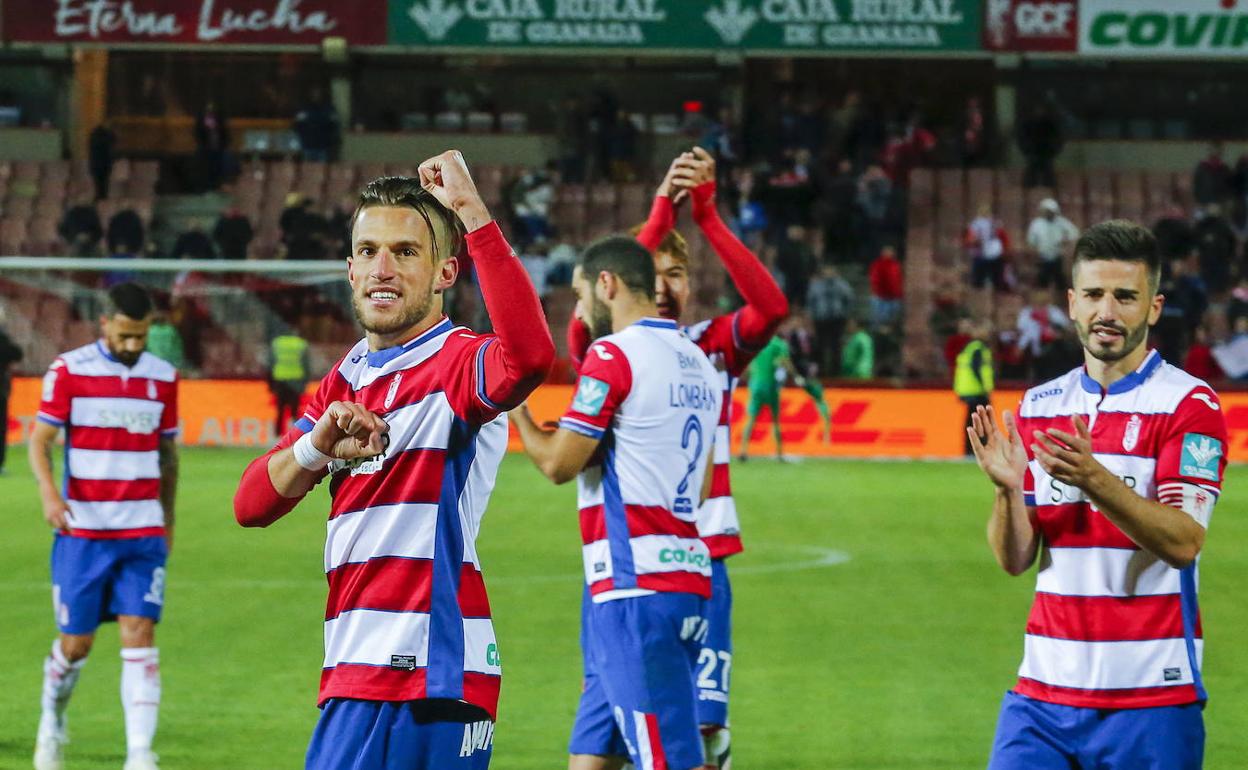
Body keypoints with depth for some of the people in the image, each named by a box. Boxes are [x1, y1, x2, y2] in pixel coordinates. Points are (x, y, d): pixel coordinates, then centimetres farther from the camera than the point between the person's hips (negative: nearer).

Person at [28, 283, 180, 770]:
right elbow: (39, 440, -4)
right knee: (77, 642, 2)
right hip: (83, 529, -2)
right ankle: (52, 720, 32)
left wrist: (168, 520, 20)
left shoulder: (162, 378, 7)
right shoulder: (69, 371, -3)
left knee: (139, 633, -10)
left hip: (144, 532, 2)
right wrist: (49, 493, -21)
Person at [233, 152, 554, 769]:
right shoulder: (344, 381, 18)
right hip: (354, 681, 7)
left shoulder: (458, 362, -7)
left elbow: (529, 353, -33)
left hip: (436, 680, -7)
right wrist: (318, 444, -10)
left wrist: (471, 210, -29)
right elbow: (252, 506, 12)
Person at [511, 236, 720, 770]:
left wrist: (514, 406, 11)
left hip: (637, 588, -9)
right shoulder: (698, 363, 17)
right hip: (688, 579, 9)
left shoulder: (613, 354, -9)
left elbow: (557, 464, -7)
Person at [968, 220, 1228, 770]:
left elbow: (1183, 542, -17)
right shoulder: (1038, 407, 10)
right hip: (1044, 688, 4)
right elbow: (1014, 560, 7)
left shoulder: (1189, 404, -5)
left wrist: (1093, 479, -30)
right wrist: (1008, 490, -13)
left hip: (1152, 698, -4)